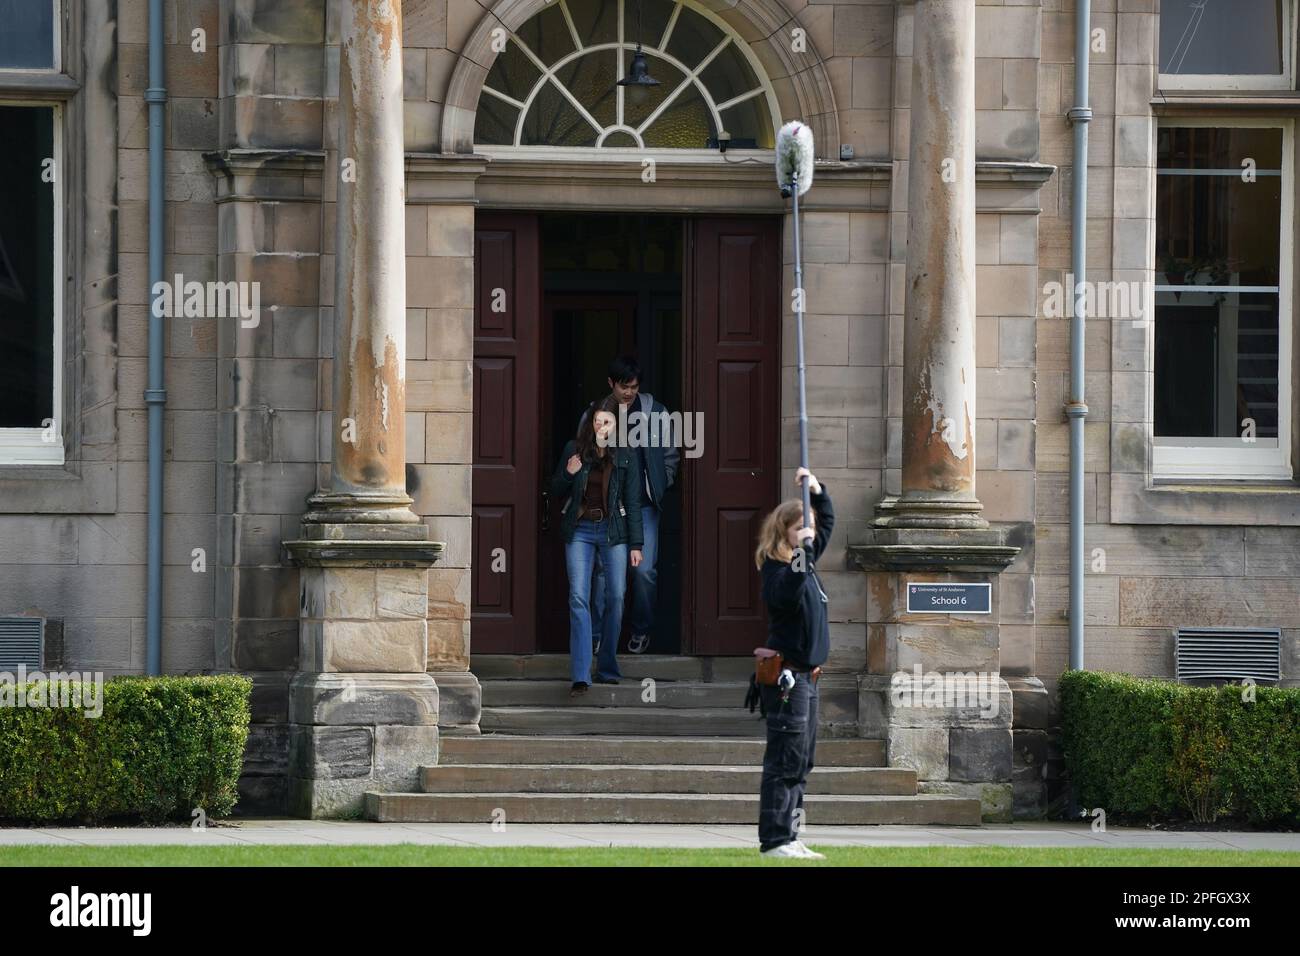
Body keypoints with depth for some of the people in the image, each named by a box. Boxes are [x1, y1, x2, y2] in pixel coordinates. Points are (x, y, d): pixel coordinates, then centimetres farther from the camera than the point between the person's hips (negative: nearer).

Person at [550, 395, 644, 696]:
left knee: (615, 597, -1)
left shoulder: (626, 456, 1)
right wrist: (568, 474, -10)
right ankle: (581, 675, -16)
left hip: (613, 530, 0)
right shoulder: (575, 449, 4)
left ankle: (607, 668, 16)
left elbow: (633, 502, 1)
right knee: (578, 597, -11)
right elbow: (557, 490, 11)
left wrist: (636, 544, -3)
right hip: (579, 530, 0)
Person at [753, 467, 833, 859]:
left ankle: (786, 837, 13)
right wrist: (800, 557, -43)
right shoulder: (777, 568, -14)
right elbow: (786, 596, -36)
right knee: (785, 760, -10)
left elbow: (828, 520, 27)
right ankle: (774, 840, -11)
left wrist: (817, 489, 12)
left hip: (805, 676, 10)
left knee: (801, 762, 10)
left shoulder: (806, 560, 12)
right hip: (787, 676, -10)